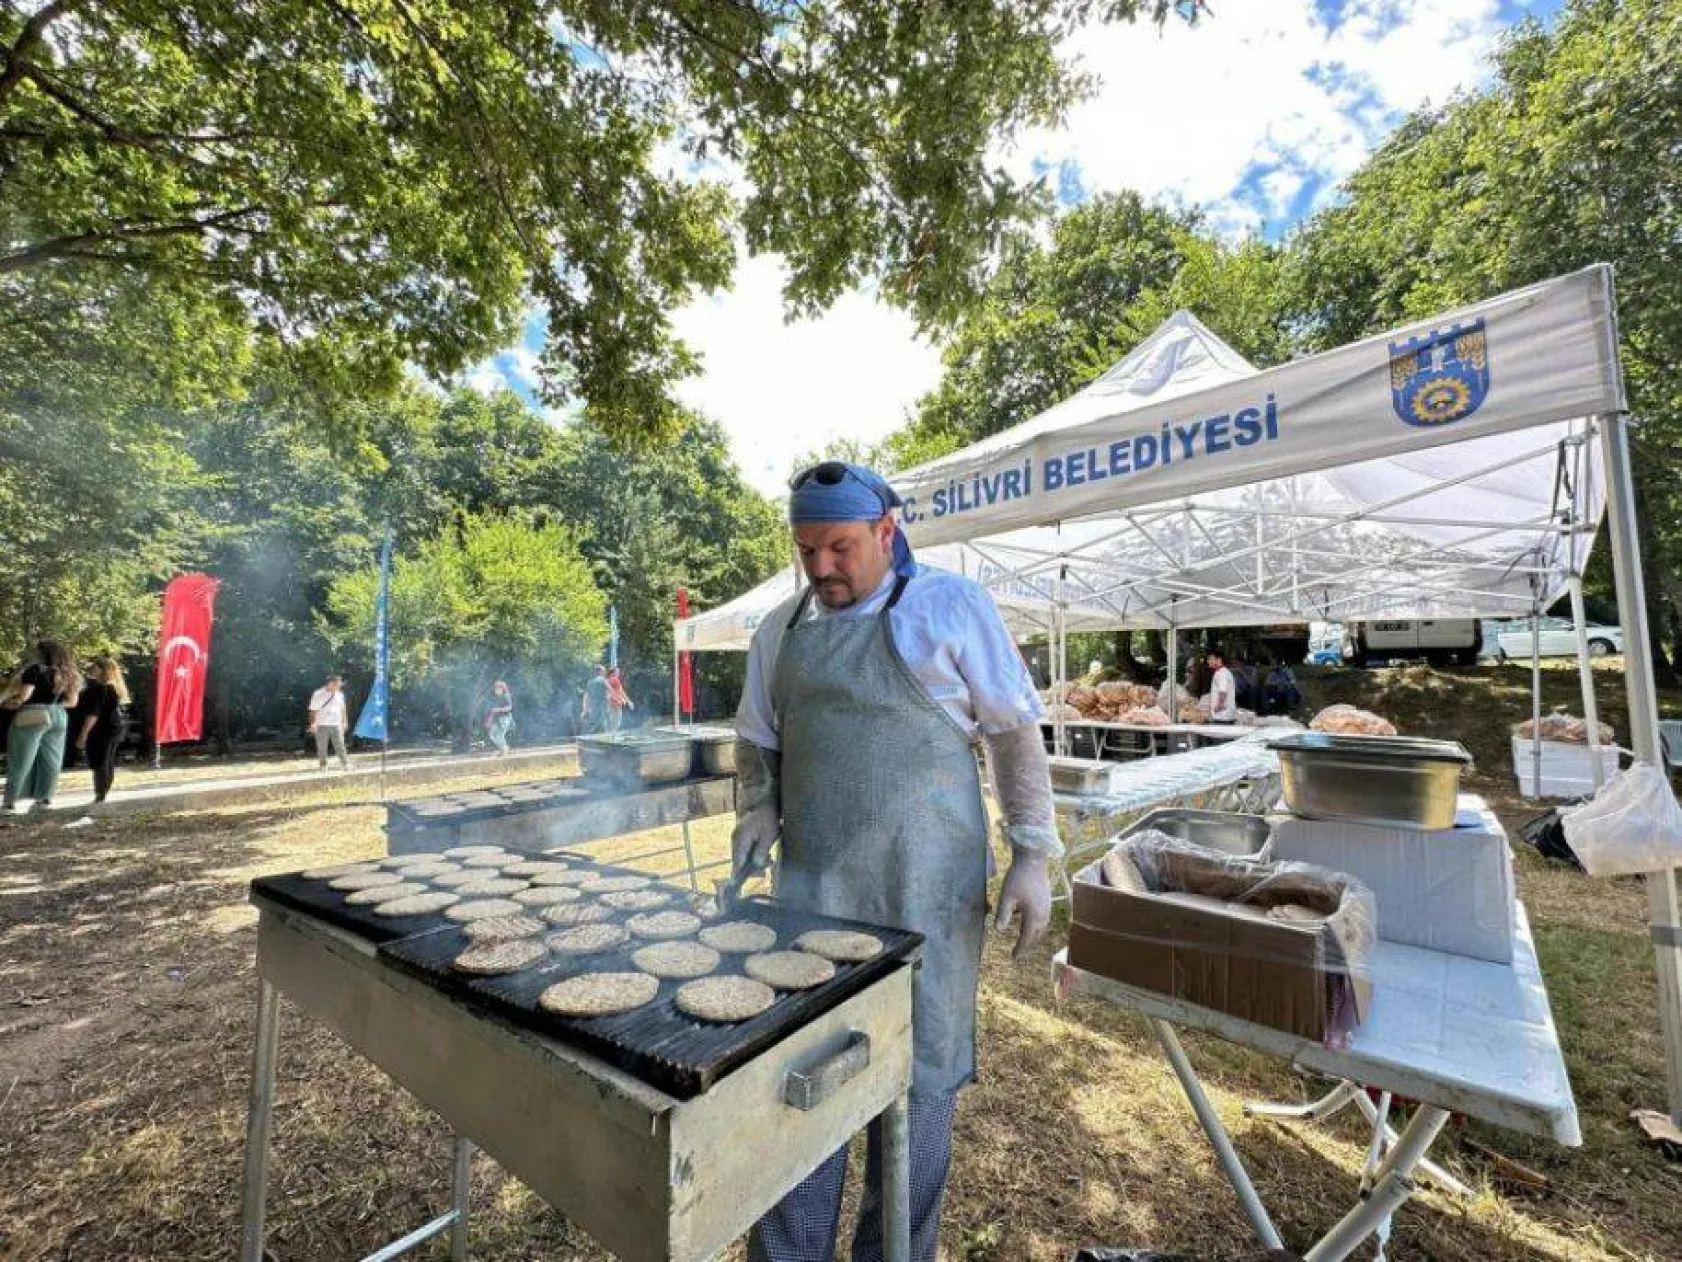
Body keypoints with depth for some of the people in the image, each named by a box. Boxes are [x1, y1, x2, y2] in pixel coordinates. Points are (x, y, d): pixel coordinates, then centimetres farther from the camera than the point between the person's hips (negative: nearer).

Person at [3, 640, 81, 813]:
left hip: (31, 717, -6)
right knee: (51, 760, 9)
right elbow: (72, 701, 12)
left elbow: (22, 695, -14)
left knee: (20, 760, 1)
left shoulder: (35, 670, -9)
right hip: (59, 717, 6)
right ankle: (45, 797, 11)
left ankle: (10, 800, 4)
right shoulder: (69, 674, 9)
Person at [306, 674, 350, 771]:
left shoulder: (339, 694, 8)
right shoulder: (318, 694, -7)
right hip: (322, 726, -3)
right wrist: (313, 723, -11)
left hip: (336, 725, 3)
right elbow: (313, 710, -7)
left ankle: (345, 764, 2)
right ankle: (323, 766, 17)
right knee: (322, 748, 5)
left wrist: (343, 722, 15)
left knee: (340, 746, 0)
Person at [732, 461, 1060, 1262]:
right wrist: (756, 810, -1)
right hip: (810, 887, 3)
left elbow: (1014, 734, -2)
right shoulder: (781, 628, 8)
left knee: (919, 1076, 13)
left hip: (927, 890, -2)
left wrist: (1032, 854, -5)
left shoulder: (952, 606, -4)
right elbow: (757, 741, 16)